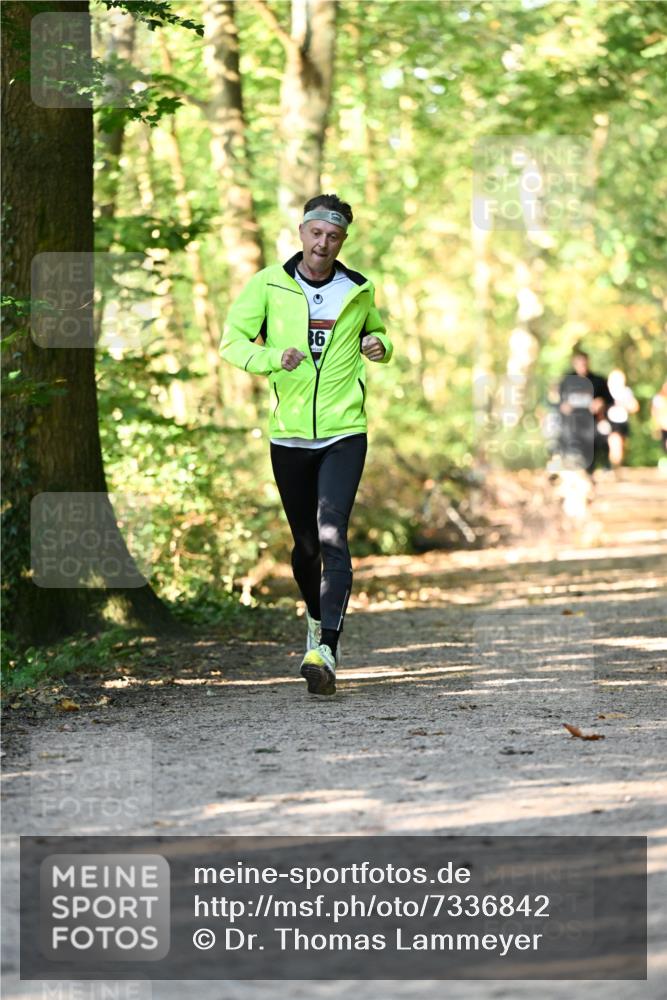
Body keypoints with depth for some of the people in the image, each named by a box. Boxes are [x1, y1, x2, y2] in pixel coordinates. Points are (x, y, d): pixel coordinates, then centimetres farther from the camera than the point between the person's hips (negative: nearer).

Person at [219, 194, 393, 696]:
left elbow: (377, 333, 23)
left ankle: (326, 652, -25)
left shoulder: (359, 290, 6)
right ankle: (317, 620, 40)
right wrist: (272, 358, -22)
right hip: (289, 434, 1)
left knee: (332, 533, -17)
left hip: (344, 433, -1)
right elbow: (232, 340, -2)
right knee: (305, 542, 11)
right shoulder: (268, 285, 0)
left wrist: (379, 347, -2)